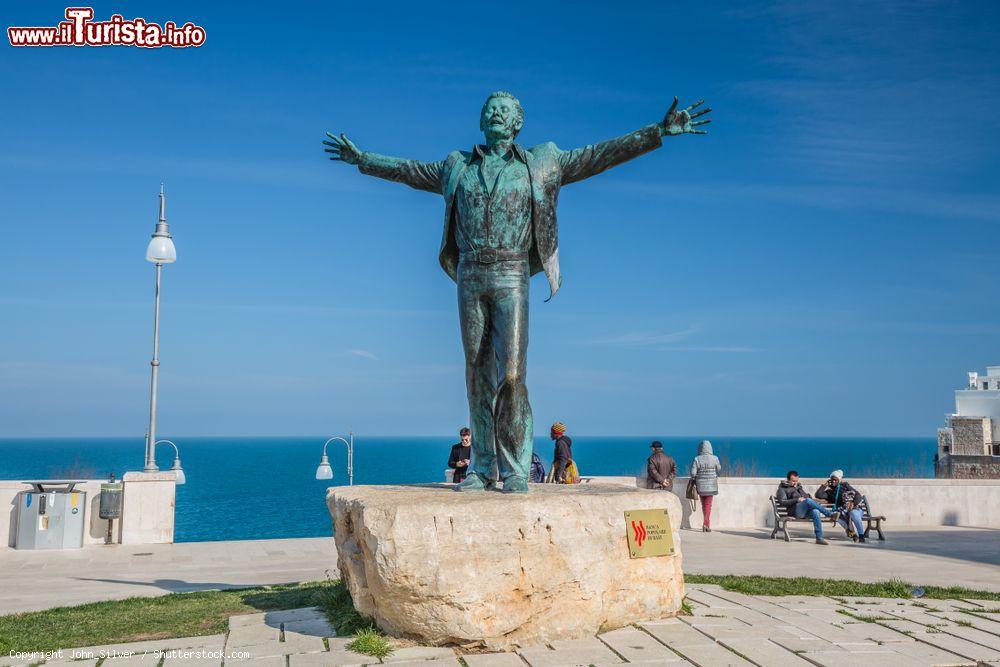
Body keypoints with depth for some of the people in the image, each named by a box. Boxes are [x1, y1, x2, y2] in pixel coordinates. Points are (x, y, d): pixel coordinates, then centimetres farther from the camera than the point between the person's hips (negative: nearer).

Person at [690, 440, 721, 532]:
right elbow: (719, 468, 8)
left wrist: (694, 480, 8)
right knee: (708, 504, 4)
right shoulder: (714, 458, -9)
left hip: (700, 484, 1)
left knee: (703, 504, 15)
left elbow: (693, 473, -11)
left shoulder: (697, 459, -10)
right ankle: (706, 523, -9)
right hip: (711, 485, -1)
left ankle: (707, 523, 24)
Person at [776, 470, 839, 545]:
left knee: (815, 511, -30)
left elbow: (808, 496, 31)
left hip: (806, 510, 5)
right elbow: (782, 502, -2)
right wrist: (797, 500, -12)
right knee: (808, 500, -34)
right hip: (795, 510, -5)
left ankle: (819, 538, -32)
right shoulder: (782, 488, 13)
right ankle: (830, 514, -34)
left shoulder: (799, 486, 32)